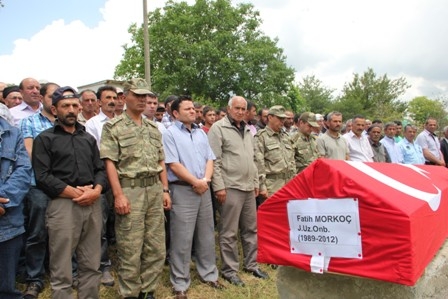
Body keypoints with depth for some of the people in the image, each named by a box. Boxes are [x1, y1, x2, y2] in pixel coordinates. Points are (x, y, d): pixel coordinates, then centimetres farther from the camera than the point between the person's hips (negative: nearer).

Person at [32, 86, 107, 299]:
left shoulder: (88, 138, 18)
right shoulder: (44, 139, 3)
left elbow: (100, 169, 13)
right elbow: (42, 177, -7)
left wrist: (96, 190, -7)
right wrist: (76, 192, -14)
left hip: (93, 204, 4)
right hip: (63, 205, -4)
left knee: (91, 266, 12)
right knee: (61, 271, 4)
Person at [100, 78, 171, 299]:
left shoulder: (153, 128, 15)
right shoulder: (113, 127, -2)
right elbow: (109, 162, -9)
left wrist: (165, 190, 9)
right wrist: (118, 195, -16)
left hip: (155, 190, 6)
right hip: (130, 190, -5)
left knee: (156, 248, 11)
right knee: (130, 250, 3)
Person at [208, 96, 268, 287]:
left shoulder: (247, 131, 16)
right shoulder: (218, 128, -6)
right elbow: (214, 160, -12)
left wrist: (255, 182, 16)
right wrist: (219, 186, -17)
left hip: (248, 188, 7)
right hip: (231, 187, -7)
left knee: (250, 229, 16)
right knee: (229, 232, 3)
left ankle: (251, 264, 31)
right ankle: (229, 270, 16)